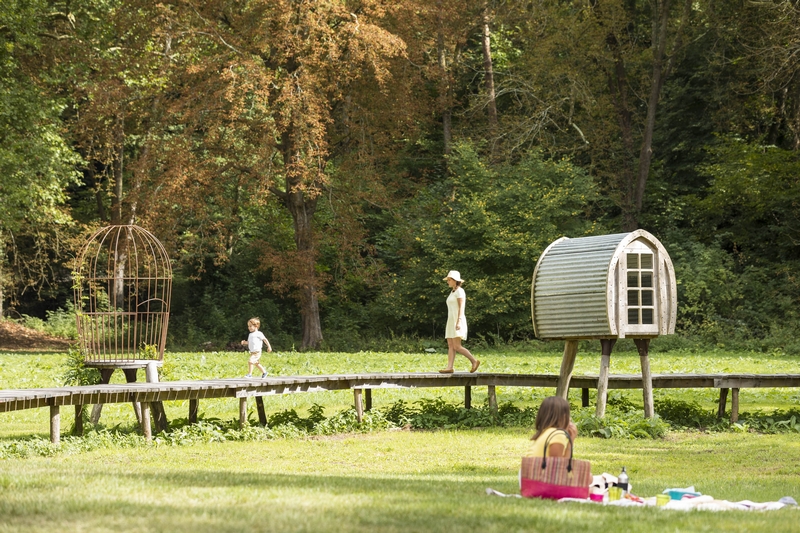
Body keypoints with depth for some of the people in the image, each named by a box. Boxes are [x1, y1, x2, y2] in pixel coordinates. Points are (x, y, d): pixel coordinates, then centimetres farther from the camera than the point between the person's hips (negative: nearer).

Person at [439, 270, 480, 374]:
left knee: (456, 347, -14)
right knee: (450, 346, 0)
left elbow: (461, 308, -18)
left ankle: (474, 361, -7)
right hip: (451, 321, 10)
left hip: (458, 321, -10)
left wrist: (458, 322, -27)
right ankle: (449, 368, -6)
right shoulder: (452, 292, 19)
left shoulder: (460, 291, -9)